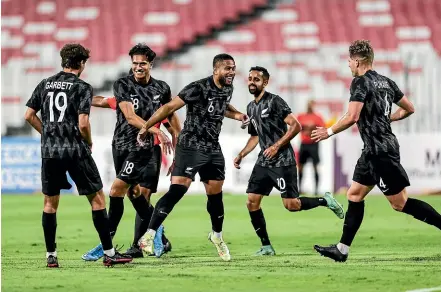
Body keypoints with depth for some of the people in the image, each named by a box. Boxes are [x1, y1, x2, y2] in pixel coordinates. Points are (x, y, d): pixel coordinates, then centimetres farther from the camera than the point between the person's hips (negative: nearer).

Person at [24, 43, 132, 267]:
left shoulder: (45, 84, 8)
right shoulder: (82, 87, -7)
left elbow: (29, 116, 8)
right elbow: (83, 123, -15)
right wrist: (89, 143, 4)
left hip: (49, 151, 5)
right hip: (76, 152, -5)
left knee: (50, 202, 13)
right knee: (97, 198, 4)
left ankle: (51, 255, 13)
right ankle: (109, 253, 3)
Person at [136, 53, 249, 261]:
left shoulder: (228, 89, 6)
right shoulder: (199, 88, -19)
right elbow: (170, 106, -18)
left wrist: (237, 115, 14)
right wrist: (146, 127, -19)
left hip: (213, 150, 7)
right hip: (191, 147, -7)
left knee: (215, 195, 14)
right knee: (177, 190, -18)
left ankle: (217, 235, 37)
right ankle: (148, 237, -19)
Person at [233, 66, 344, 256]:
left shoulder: (274, 101, -10)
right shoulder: (251, 107, 14)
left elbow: (296, 126, -15)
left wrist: (276, 146, -20)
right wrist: (241, 155, 13)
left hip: (283, 161, -7)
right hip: (263, 162, 8)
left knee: (291, 205, -10)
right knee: (252, 202, -2)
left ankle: (326, 201, 16)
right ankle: (266, 246, 5)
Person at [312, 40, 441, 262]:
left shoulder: (361, 82, -13)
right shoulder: (386, 82, 12)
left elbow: (352, 117, -22)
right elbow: (409, 109, 18)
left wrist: (329, 132, -9)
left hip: (379, 150, -10)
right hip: (374, 150, 10)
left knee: (400, 203, -6)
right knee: (354, 195, 12)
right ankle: (342, 249, 13)